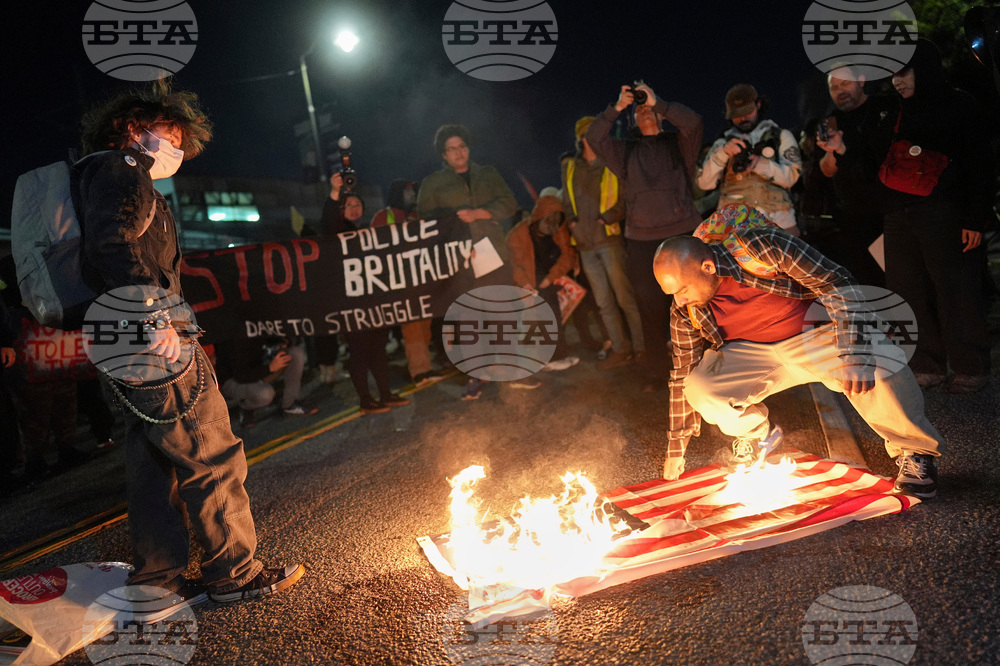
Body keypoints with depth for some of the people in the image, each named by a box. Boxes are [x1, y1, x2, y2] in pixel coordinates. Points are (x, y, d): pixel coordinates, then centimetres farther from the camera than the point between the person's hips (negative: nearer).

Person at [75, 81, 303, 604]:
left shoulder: (124, 176, 26)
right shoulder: (120, 167, -5)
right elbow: (114, 240, -24)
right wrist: (154, 316, -30)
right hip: (153, 347, -10)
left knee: (154, 465, 14)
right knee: (213, 457, -2)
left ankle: (157, 581, 23)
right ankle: (233, 573, 8)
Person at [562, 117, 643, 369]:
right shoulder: (569, 168, 13)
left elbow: (627, 199, -4)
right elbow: (566, 203, 20)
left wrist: (607, 217, -16)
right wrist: (572, 220, 2)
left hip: (610, 239, -4)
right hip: (585, 244, 5)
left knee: (625, 297, -5)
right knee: (604, 302, 8)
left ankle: (642, 347, 4)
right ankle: (620, 349, 16)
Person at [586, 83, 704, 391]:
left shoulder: (678, 143, 10)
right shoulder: (626, 152, 17)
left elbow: (693, 122, -9)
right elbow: (594, 137, 5)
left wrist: (656, 101, -9)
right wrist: (617, 107, -5)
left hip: (683, 234, -2)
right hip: (641, 241, 2)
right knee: (651, 307, 6)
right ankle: (656, 371, 18)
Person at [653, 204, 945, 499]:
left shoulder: (762, 246, -28)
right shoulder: (685, 312, -11)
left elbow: (837, 284, -23)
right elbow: (683, 374, 1)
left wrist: (854, 356, -33)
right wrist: (676, 448, 6)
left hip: (814, 334, -3)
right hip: (751, 355, 4)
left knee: (880, 369, -33)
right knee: (697, 389, -22)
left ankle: (915, 452, -5)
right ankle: (757, 433, 11)